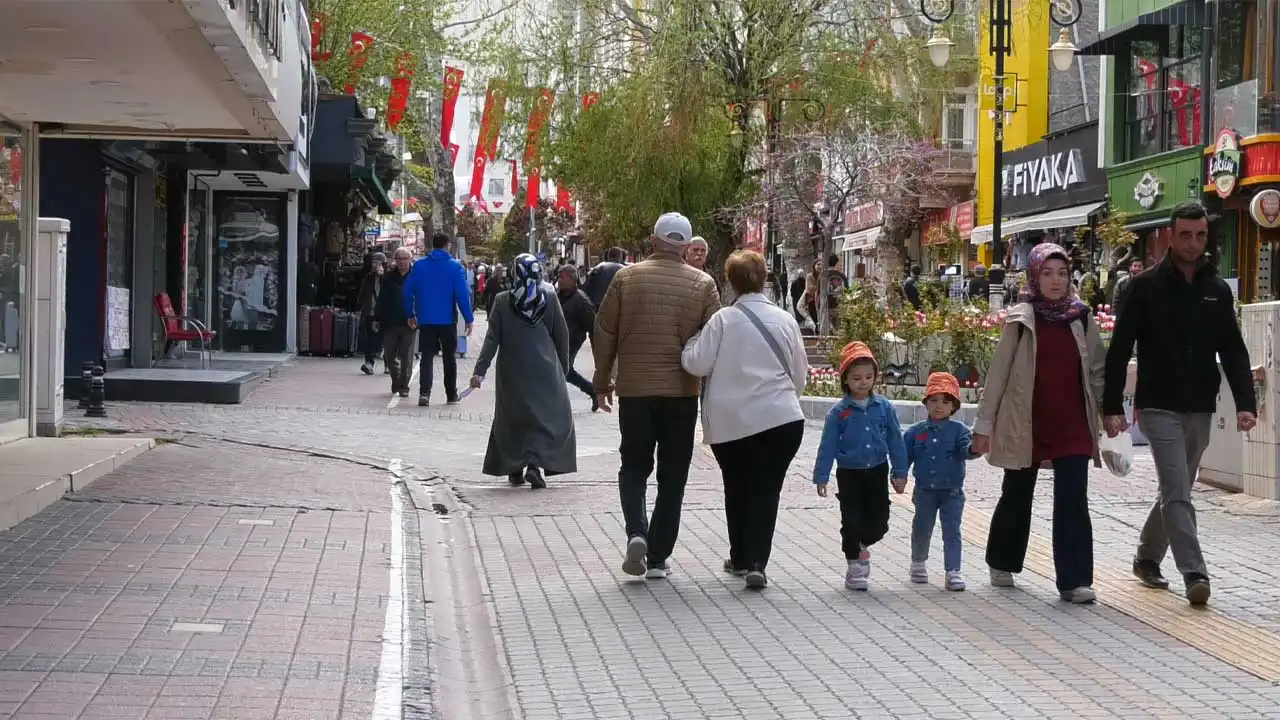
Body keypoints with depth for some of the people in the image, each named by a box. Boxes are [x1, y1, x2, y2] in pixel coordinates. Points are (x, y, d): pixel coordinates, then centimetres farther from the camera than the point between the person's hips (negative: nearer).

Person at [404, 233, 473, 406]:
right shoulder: (455, 267, -7)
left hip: (425, 320, 1)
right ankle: (451, 395, 18)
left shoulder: (419, 266, 1)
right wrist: (468, 318, -5)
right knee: (449, 358, 12)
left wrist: (410, 314, 16)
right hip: (447, 321, -1)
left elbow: (408, 292, 4)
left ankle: (424, 392, -14)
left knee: (426, 357, 4)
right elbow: (463, 294, -11)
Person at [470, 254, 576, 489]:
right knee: (547, 417, 6)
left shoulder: (502, 301, -7)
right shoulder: (549, 298, -6)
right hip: (545, 371, -1)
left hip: (512, 372, 1)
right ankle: (536, 463, -13)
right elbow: (562, 335, 0)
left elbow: (492, 339, -8)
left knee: (512, 417, 16)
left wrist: (480, 370, -4)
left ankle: (514, 468, 19)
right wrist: (563, 365, 14)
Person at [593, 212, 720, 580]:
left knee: (634, 466, 14)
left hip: (634, 388, 0)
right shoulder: (703, 284, -2)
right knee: (672, 475, 9)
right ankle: (658, 557, 9)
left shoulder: (627, 277, -2)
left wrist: (602, 381, 12)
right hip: (682, 390, 0)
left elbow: (604, 333, 1)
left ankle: (636, 533, -10)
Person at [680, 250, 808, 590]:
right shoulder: (784, 320, 1)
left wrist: (691, 343, 12)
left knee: (736, 489, 17)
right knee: (765, 491, 3)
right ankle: (756, 563, -8)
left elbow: (697, 363, -8)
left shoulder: (723, 320, -7)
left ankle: (740, 558, 28)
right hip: (779, 418, 0)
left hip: (729, 421, 0)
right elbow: (800, 372, 10)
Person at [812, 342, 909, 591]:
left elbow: (895, 441, 3)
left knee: (879, 521, 4)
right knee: (851, 521, 1)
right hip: (849, 474, -2)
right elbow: (827, 446, -4)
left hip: (877, 472, 2)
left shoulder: (885, 407, -2)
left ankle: (862, 546, 34)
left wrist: (900, 473, 3)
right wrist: (821, 477, -6)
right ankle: (854, 566, 15)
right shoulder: (838, 411, -7)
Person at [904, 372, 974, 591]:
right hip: (925, 491, 2)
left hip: (952, 492, -2)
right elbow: (904, 456, 4)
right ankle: (918, 563, 37)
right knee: (921, 530, 16)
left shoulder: (958, 430, -6)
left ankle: (953, 571, -1)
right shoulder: (916, 432, -1)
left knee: (952, 532, -3)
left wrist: (973, 447, -45)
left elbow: (966, 448, -23)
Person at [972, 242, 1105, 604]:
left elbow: (1096, 369, 12)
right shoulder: (1021, 319, -4)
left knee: (1073, 500, -7)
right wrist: (985, 424, -3)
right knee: (1017, 495, 14)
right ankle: (1002, 564, 35)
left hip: (1072, 427, 2)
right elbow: (998, 372, -2)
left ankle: (1074, 580, -6)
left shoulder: (1081, 318, 5)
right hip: (1025, 425, -2)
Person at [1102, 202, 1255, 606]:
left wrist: (1245, 402, -6)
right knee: (1177, 492, -14)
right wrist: (1112, 406, -11)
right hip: (1159, 407, -5)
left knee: (1176, 491, 15)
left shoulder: (1217, 290, 8)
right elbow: (1119, 351, -5)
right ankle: (1194, 574, -17)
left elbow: (1233, 352, 7)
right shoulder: (1146, 287, -4)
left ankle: (1147, 557, 33)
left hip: (1201, 410, 5)